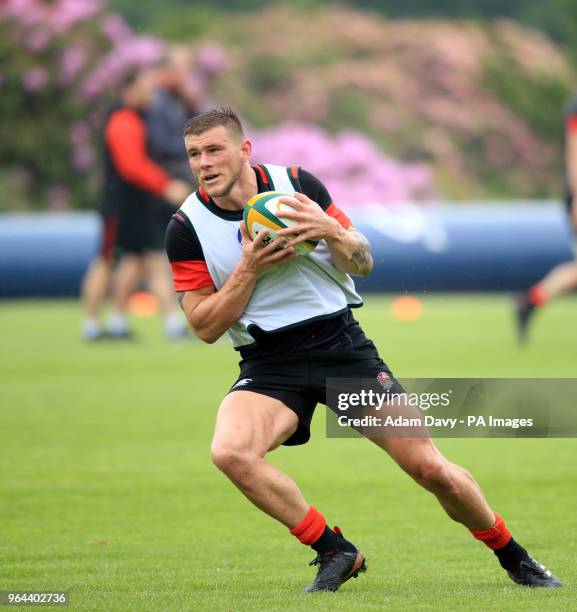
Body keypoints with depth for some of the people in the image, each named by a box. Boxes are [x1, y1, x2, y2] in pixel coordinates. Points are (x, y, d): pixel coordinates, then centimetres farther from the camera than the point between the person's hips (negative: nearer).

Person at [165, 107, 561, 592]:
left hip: (342, 345, 0)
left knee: (429, 467, -5)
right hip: (269, 364, 0)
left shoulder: (297, 184, -2)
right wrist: (250, 267, -18)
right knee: (229, 451, -30)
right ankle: (335, 552, -14)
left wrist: (332, 231, -17)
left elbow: (363, 262, 5)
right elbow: (205, 326, -5)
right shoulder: (186, 227, -5)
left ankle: (513, 557, 20)